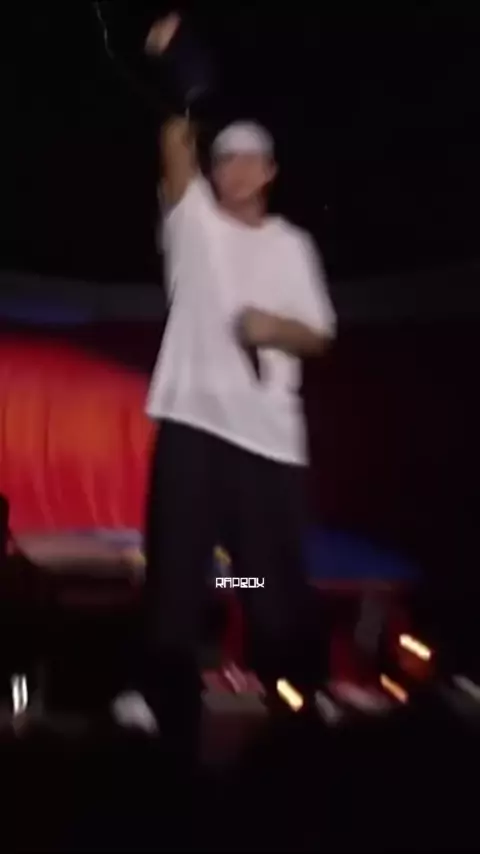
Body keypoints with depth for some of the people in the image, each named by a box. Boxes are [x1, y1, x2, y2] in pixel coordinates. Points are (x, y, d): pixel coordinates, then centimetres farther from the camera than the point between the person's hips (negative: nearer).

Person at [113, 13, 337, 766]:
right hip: (192, 418, -1)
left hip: (269, 430, 1)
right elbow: (175, 151, -9)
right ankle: (164, 702, 4)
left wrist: (277, 328, -9)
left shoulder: (293, 245, 13)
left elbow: (319, 337, 13)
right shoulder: (193, 218, 9)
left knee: (276, 574, 2)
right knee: (175, 566, -1)